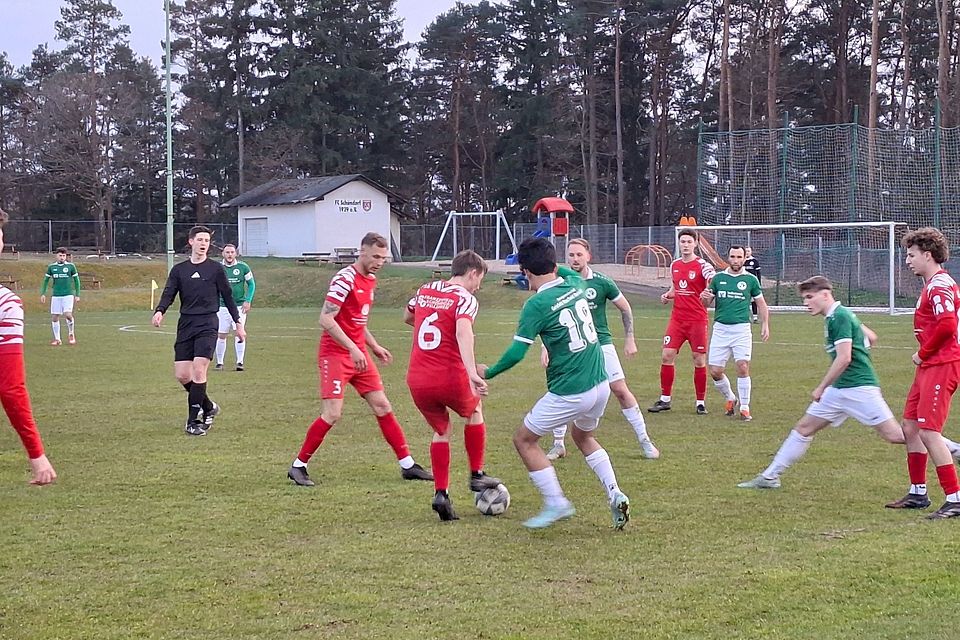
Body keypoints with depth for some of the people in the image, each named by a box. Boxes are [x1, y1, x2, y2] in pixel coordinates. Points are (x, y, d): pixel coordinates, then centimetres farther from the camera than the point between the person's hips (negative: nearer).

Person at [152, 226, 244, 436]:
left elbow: (228, 297, 10)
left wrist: (238, 323, 9)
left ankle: (193, 420, -7)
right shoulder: (179, 270, 11)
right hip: (185, 325, 4)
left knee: (198, 369, -15)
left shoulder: (215, 268, 4)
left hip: (207, 325, -3)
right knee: (181, 374, -2)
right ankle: (208, 407, 22)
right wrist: (160, 311, -19)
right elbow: (168, 294, 2)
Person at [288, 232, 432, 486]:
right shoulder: (345, 279, -16)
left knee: (382, 407, 7)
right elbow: (326, 320, -22)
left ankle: (408, 465, 11)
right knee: (332, 414, -12)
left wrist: (374, 346, 18)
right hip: (335, 354, -8)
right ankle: (298, 467, 1)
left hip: (359, 354, 8)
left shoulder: (370, 280, 12)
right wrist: (353, 349, -25)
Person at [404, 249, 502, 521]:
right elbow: (463, 331, -25)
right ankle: (477, 475, 29)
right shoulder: (465, 299, -5)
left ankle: (441, 493, 8)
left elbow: (407, 317, 35)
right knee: (474, 411, 27)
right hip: (450, 378, -5)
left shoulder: (424, 290, 14)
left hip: (417, 380, 5)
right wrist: (472, 373, -35)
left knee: (441, 430, 22)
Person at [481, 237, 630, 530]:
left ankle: (556, 503, 7)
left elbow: (516, 353, -16)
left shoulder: (537, 305, -16)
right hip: (600, 383, 7)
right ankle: (615, 494, 16)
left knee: (524, 440, 11)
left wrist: (488, 373, -3)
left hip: (569, 393, -7)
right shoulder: (575, 284, 2)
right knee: (584, 437, 31)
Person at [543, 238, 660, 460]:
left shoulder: (602, 282, -8)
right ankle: (558, 444, 9)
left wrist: (629, 339, 5)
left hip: (601, 344, -1)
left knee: (621, 390, -3)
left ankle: (644, 440, 8)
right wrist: (545, 347, -4)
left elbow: (625, 308, 5)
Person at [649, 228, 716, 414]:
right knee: (666, 356, -1)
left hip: (697, 320, -5)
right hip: (677, 319, 5)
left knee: (699, 361, 0)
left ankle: (701, 402, 11)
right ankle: (665, 399, 10)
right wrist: (668, 295, 4)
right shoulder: (675, 265, 10)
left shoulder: (703, 266, -9)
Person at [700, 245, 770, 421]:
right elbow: (707, 302, 14)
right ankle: (730, 398, 25)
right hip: (720, 329, 2)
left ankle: (744, 408, -2)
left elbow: (761, 304, 11)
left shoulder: (750, 280, 4)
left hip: (742, 329, -2)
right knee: (715, 371, -1)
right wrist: (705, 298, -10)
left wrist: (765, 325, 0)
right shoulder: (718, 278, 8)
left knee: (743, 367, -15)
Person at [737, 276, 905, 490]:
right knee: (803, 427, 9)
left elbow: (844, 358, -23)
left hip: (860, 388, -10)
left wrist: (821, 388, -16)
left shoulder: (840, 317, -15)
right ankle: (770, 477, 14)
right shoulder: (834, 317, 13)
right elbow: (871, 338, 24)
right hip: (839, 389, 10)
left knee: (895, 435, -12)